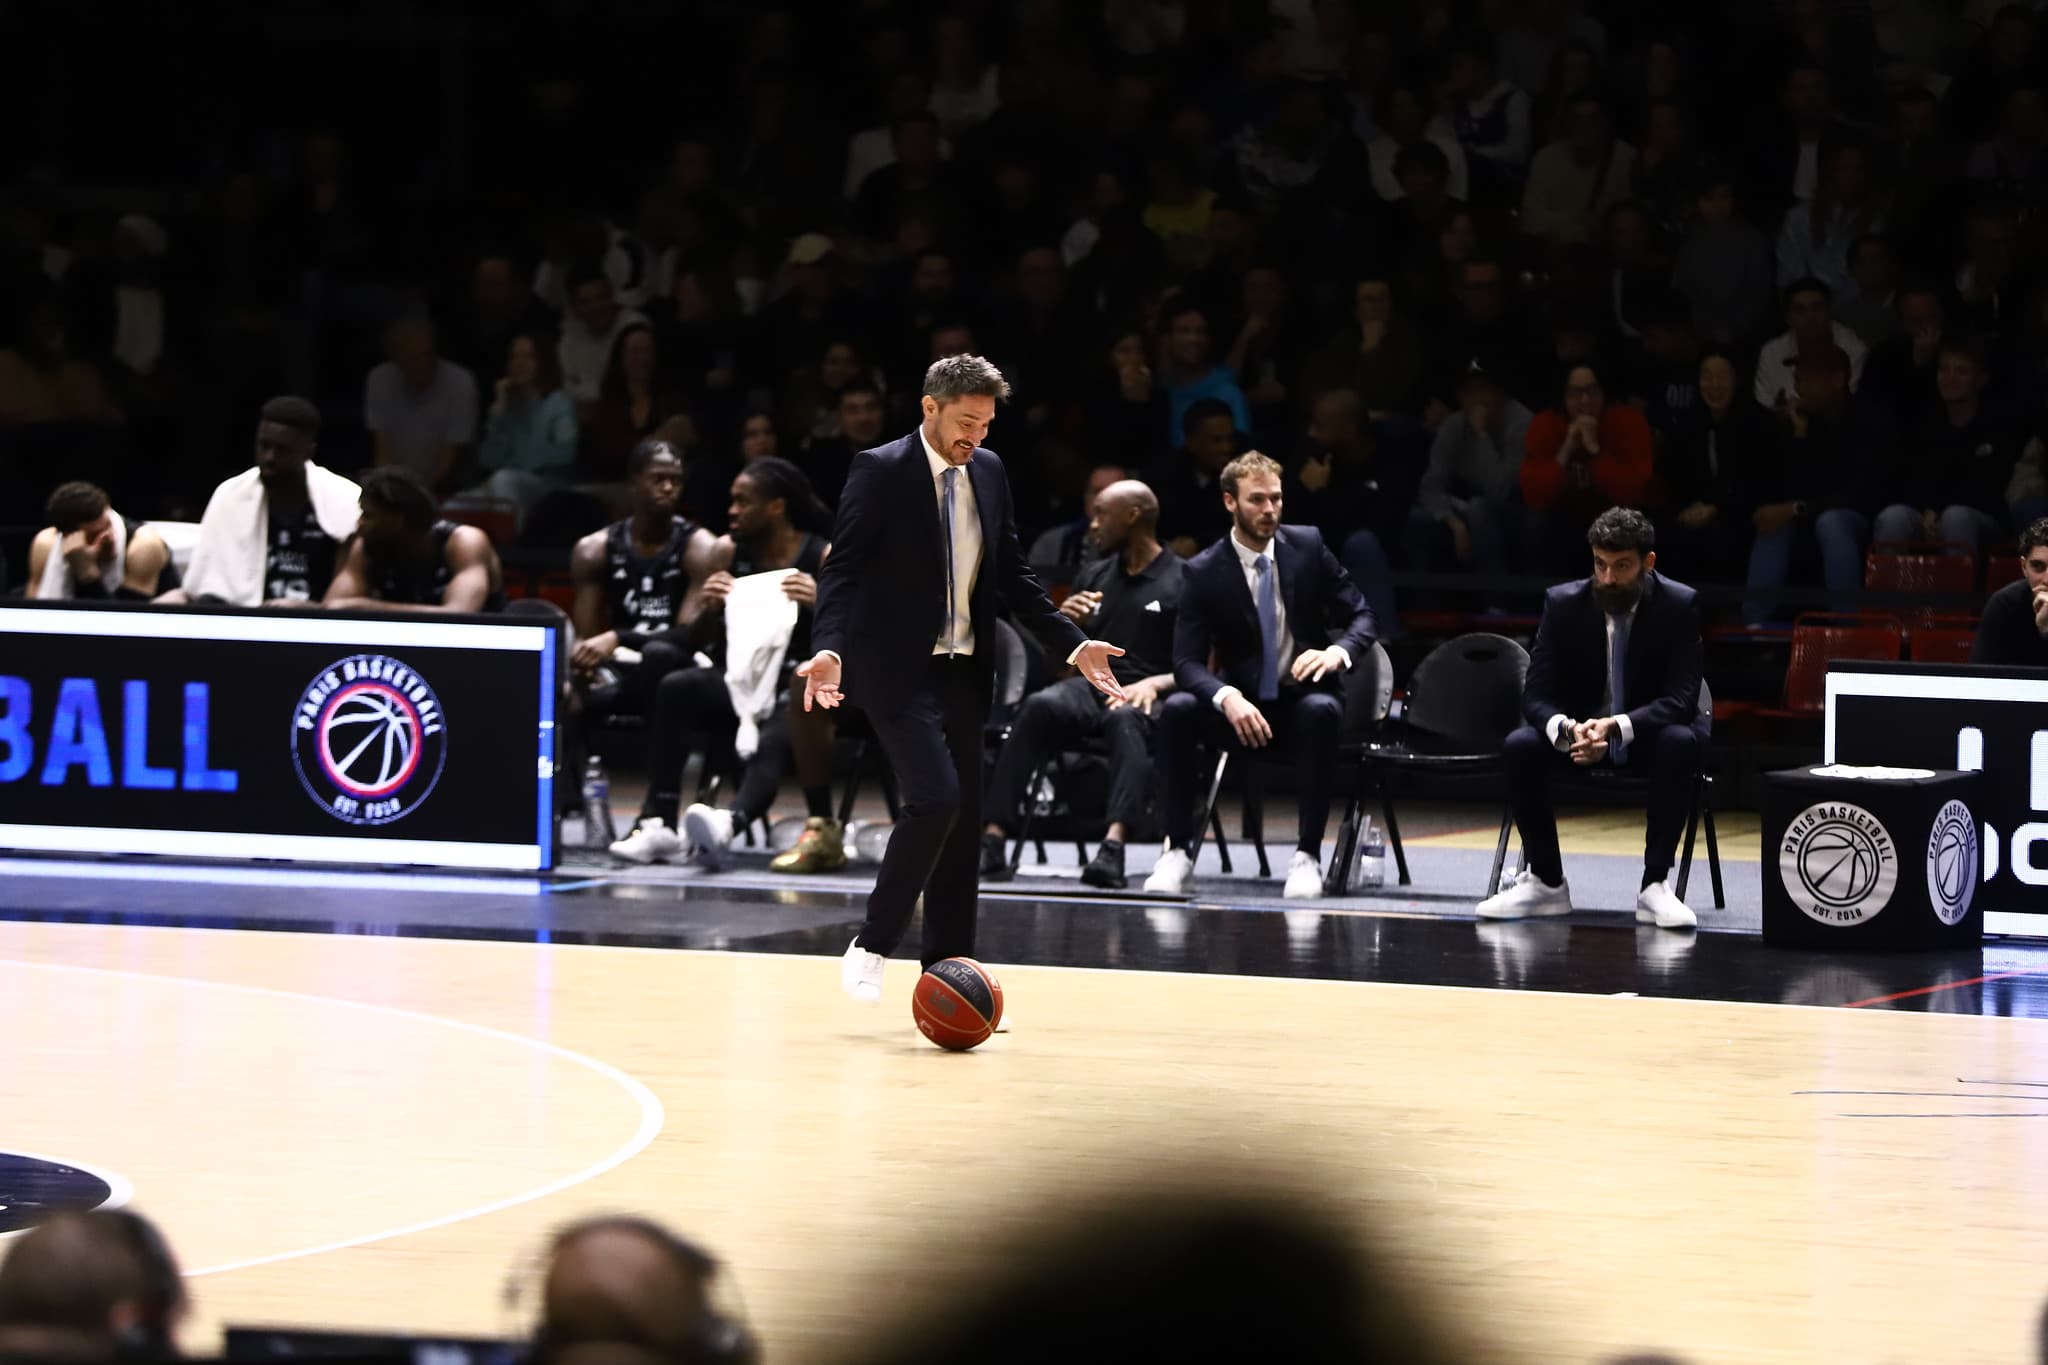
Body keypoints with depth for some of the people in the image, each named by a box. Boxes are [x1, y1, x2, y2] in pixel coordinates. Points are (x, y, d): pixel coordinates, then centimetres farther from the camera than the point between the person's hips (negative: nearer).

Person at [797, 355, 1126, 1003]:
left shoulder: (988, 472, 9)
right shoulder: (880, 471, -10)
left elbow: (1012, 574, 15)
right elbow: (844, 569, -13)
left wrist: (1071, 642, 8)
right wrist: (828, 650, -28)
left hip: (963, 673, 7)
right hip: (899, 670, -7)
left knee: (964, 820, 6)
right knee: (935, 799, -20)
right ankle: (871, 946, -7)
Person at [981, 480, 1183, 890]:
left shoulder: (1183, 582, 3)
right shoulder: (1095, 576, 20)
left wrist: (1155, 683, -22)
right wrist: (1064, 621, 3)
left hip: (1147, 699, -4)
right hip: (1091, 687, 4)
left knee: (1126, 718, -40)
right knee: (1040, 705, -30)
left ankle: (1114, 845, -59)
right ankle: (993, 838, -40)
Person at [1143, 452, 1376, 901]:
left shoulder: (1307, 546, -1)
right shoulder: (1203, 572, -5)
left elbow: (1362, 616, 4)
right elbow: (1187, 662, -11)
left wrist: (1338, 651, -21)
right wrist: (1227, 697, -34)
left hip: (1303, 698, 0)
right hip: (1243, 704, 0)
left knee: (1321, 712, -36)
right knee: (1176, 711, -29)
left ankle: (1307, 856, -31)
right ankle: (1178, 852, -23)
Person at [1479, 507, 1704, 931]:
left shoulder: (1679, 605, -13)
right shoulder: (1564, 603, -9)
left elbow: (1681, 698, -19)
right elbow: (1536, 694, -12)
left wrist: (1617, 726, -37)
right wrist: (1565, 730, -36)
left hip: (1647, 735, -2)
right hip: (1577, 732, 2)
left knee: (1681, 744, -36)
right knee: (1519, 747, -28)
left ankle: (1654, 886, -29)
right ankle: (1546, 882, -14)